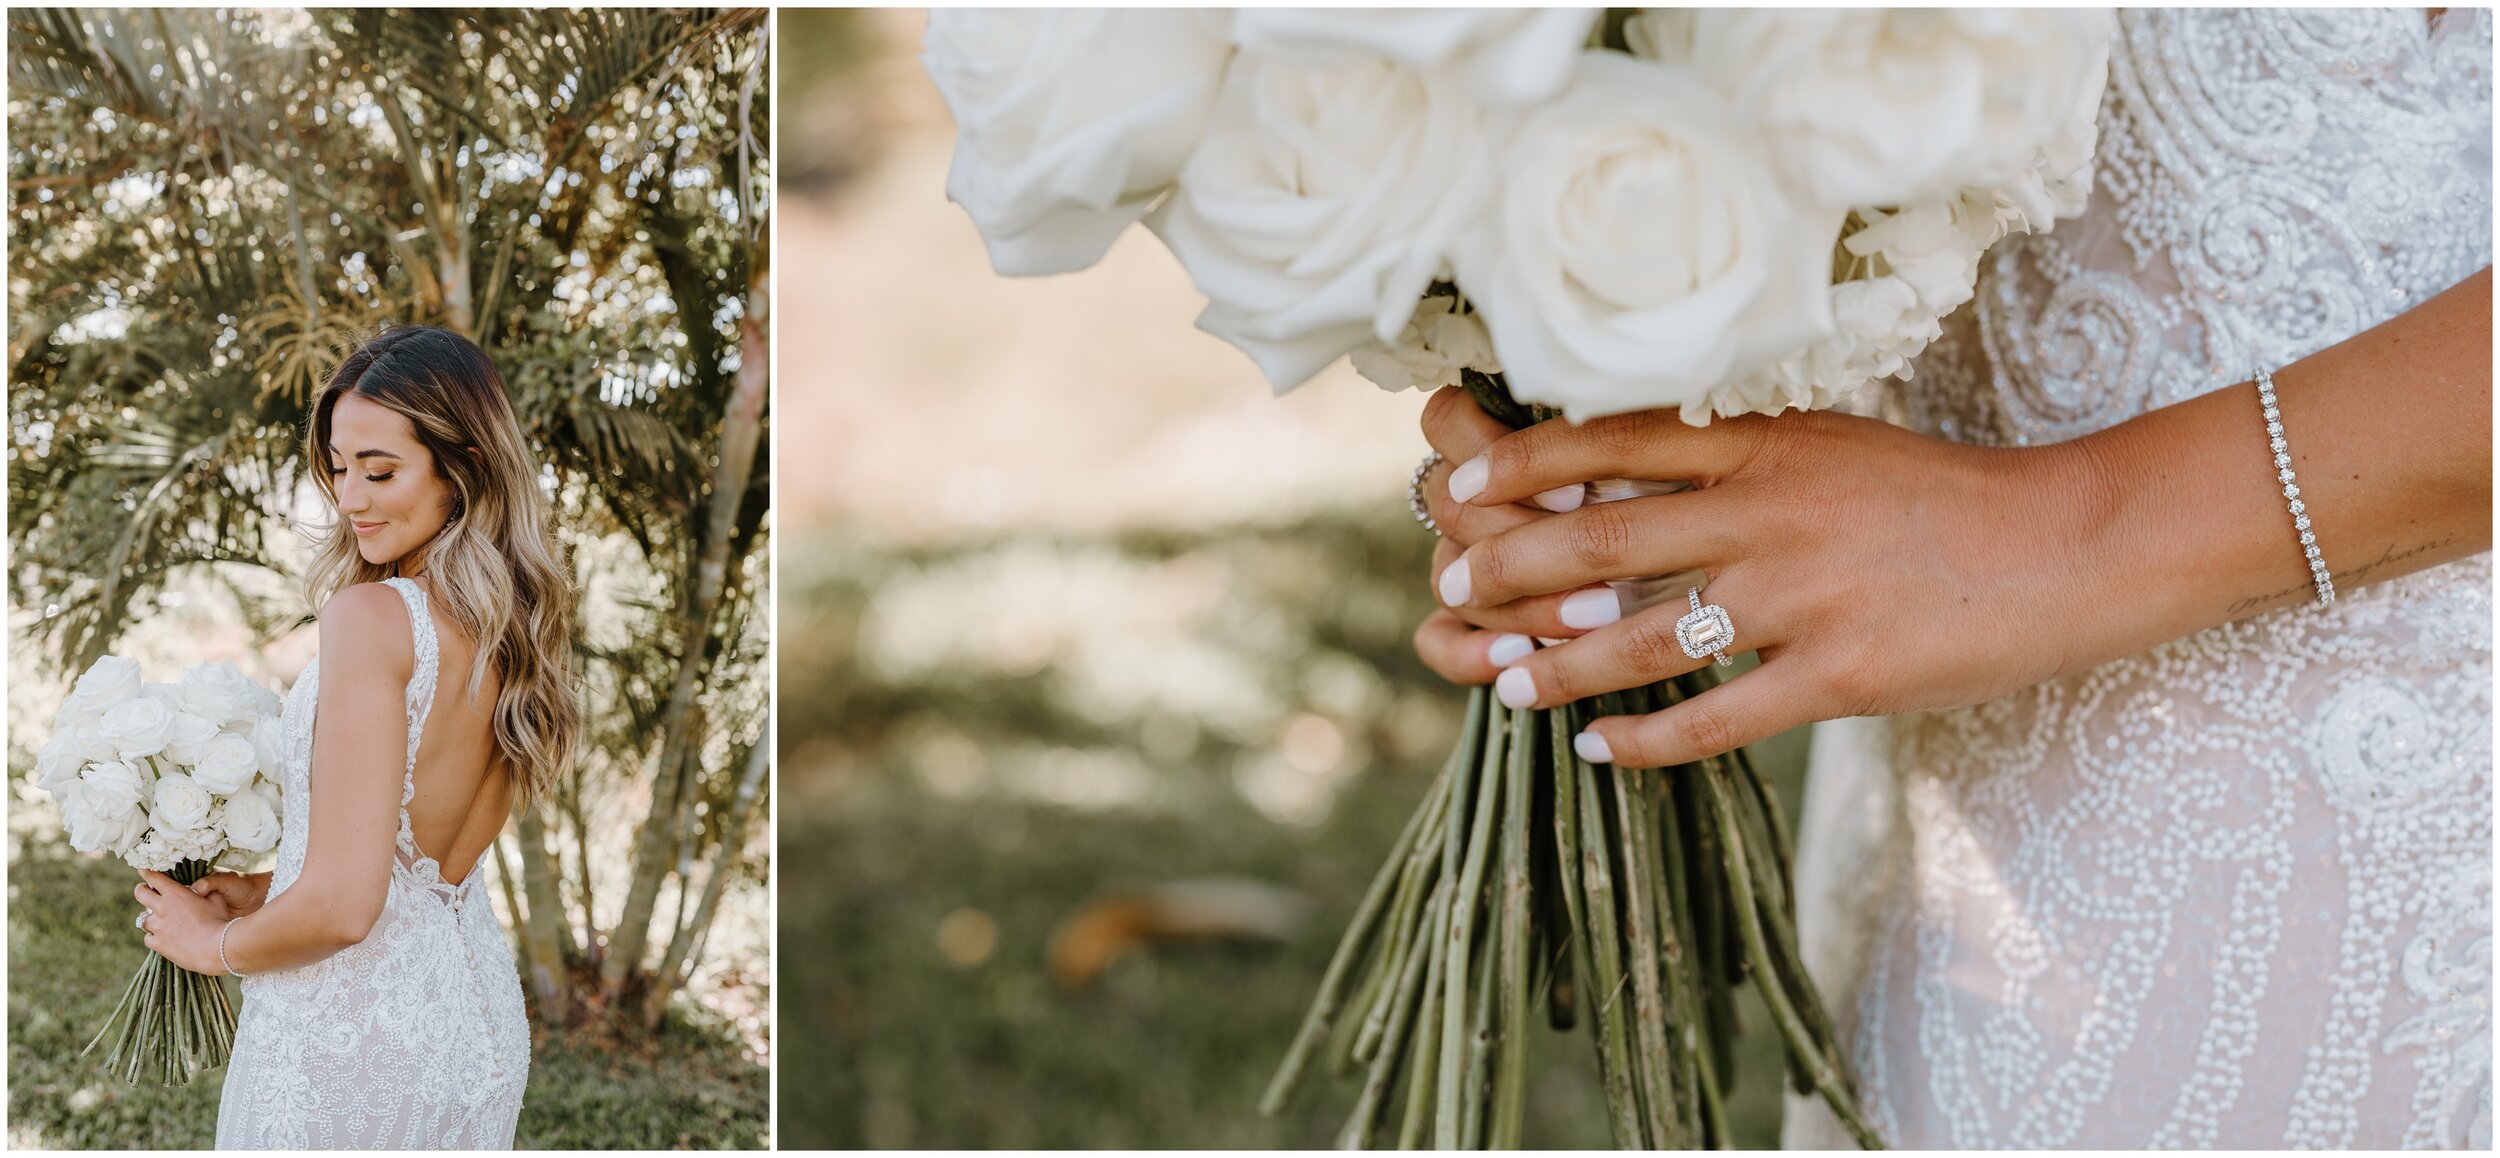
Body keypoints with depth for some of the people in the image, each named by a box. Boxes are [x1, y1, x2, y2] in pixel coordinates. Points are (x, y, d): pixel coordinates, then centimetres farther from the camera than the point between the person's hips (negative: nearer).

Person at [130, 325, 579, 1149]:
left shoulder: (369, 615, -21)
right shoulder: (513, 625, 1)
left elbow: (341, 904, -23)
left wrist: (214, 944, -6)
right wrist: (267, 889, 12)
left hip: (347, 1036, -7)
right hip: (478, 1013, 7)